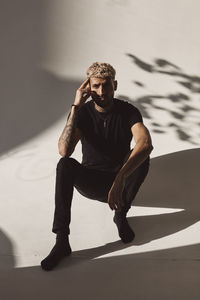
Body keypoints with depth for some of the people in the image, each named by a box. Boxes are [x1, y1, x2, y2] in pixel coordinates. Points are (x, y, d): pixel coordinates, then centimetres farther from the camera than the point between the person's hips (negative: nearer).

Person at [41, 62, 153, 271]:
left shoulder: (128, 111, -14)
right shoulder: (82, 112, -10)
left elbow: (146, 144, -36)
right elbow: (64, 150, -26)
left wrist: (120, 178, -50)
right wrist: (75, 107, -29)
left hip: (120, 181, -1)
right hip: (90, 182, 1)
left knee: (141, 156, -30)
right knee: (65, 164, -31)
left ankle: (120, 215, -14)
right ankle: (62, 241, -32)